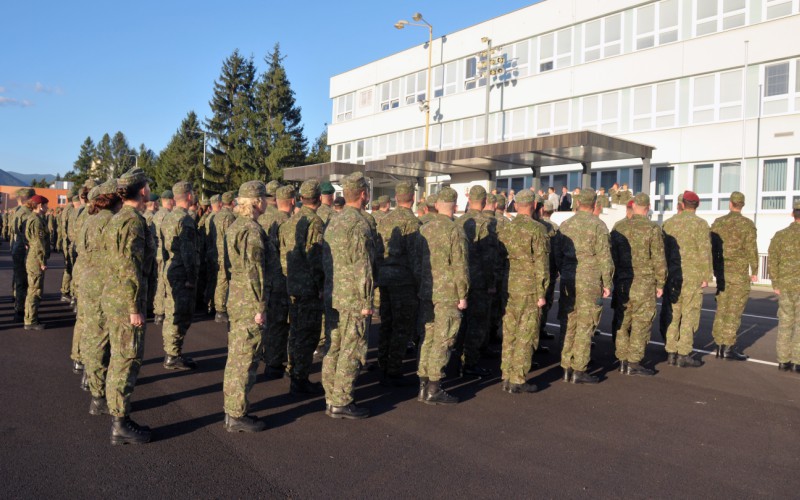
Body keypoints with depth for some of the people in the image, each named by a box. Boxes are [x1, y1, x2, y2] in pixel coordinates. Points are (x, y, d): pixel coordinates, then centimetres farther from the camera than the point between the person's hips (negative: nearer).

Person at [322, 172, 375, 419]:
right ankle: (340, 403, 7)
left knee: (333, 348, 14)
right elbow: (362, 267, -19)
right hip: (353, 299, -8)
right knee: (351, 351, 0)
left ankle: (331, 398, 24)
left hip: (333, 296, 9)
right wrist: (366, 301, -14)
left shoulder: (333, 222, 11)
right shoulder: (359, 224, -16)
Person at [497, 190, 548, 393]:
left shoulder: (505, 229, 6)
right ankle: (518, 380, 6)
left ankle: (507, 377, 19)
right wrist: (542, 293, -8)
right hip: (529, 288, -6)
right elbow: (541, 264, -13)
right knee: (526, 334, 2)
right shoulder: (536, 229, -11)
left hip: (509, 286, 6)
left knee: (509, 332, 12)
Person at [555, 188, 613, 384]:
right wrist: (607, 283, -2)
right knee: (585, 326, 2)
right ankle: (579, 370, 5)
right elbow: (604, 256, -9)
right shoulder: (598, 225, -8)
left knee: (568, 324, 11)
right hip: (590, 282, -5)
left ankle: (566, 368, 16)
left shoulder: (565, 225, 6)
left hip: (568, 281, 5)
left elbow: (558, 254, 10)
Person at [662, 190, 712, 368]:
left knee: (674, 314, 11)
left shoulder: (669, 222, 7)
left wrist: (665, 273, 14)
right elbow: (704, 252, -11)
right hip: (692, 275, -4)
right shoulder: (700, 224, -7)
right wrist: (706, 276, -5)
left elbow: (663, 249, 8)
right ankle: (684, 355, 3)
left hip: (672, 275, 5)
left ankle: (671, 353, 14)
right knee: (689, 315, 1)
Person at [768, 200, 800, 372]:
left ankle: (783, 360, 13)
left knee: (785, 323, 10)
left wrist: (775, 285, 7)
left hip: (785, 287, 4)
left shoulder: (779, 235, 1)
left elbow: (773, 261, 0)